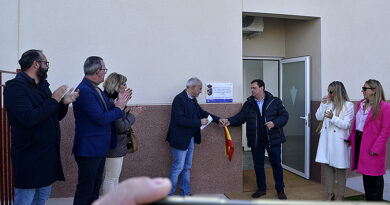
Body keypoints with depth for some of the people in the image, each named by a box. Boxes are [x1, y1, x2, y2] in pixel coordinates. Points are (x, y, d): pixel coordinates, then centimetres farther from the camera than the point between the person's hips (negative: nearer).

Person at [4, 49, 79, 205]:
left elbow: (55, 117, 16)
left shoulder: (42, 85, 13)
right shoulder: (16, 87, -14)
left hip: (48, 155, 8)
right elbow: (29, 119, -28)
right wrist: (54, 100, -18)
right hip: (29, 157, -8)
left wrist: (64, 103, -4)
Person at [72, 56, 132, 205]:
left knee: (95, 188, 22)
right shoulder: (84, 91, -22)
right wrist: (119, 108, -12)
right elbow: (102, 119, -26)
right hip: (89, 150, -10)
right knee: (85, 191, 5)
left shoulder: (96, 89, 8)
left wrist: (120, 102, -4)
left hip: (100, 148, 10)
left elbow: (107, 111, 11)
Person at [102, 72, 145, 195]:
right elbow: (121, 127, -23)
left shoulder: (115, 100, 8)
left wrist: (130, 111, 4)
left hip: (117, 146, 10)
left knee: (115, 177, 21)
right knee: (111, 178, 4)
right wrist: (132, 115, -11)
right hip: (114, 147, -10)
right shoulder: (112, 102, -23)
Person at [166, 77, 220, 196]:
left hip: (190, 139, 9)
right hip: (180, 140, -9)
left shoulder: (192, 99, 9)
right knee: (178, 167, 0)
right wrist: (199, 122, -23)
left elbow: (201, 112, 18)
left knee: (186, 167, 16)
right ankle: (168, 194, 16)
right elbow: (180, 120, -26)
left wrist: (217, 119, 10)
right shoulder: (179, 99, -19)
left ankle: (185, 193, 29)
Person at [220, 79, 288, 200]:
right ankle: (261, 189, 29)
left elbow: (284, 115, -5)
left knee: (276, 164, 7)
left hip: (273, 140, -3)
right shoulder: (248, 104, 5)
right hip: (256, 141, 3)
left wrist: (274, 123, -21)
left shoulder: (275, 102, -3)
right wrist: (229, 121, -17)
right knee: (258, 165, 12)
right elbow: (240, 117, 0)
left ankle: (280, 190, 24)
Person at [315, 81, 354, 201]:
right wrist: (323, 104, -6)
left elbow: (346, 125, -10)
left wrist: (333, 118, -24)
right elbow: (318, 117, 4)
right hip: (326, 139, 5)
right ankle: (330, 193, 23)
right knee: (327, 166, 10)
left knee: (340, 168, 5)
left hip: (338, 140, -4)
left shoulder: (348, 105, -7)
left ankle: (340, 196, 20)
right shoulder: (328, 103, 7)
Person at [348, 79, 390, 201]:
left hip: (372, 145, -7)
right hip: (359, 141, 7)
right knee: (365, 174, 15)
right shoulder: (361, 104, 11)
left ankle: (376, 200, 19)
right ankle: (368, 198, 29)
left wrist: (376, 148, -16)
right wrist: (351, 138, 10)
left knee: (374, 176, 4)